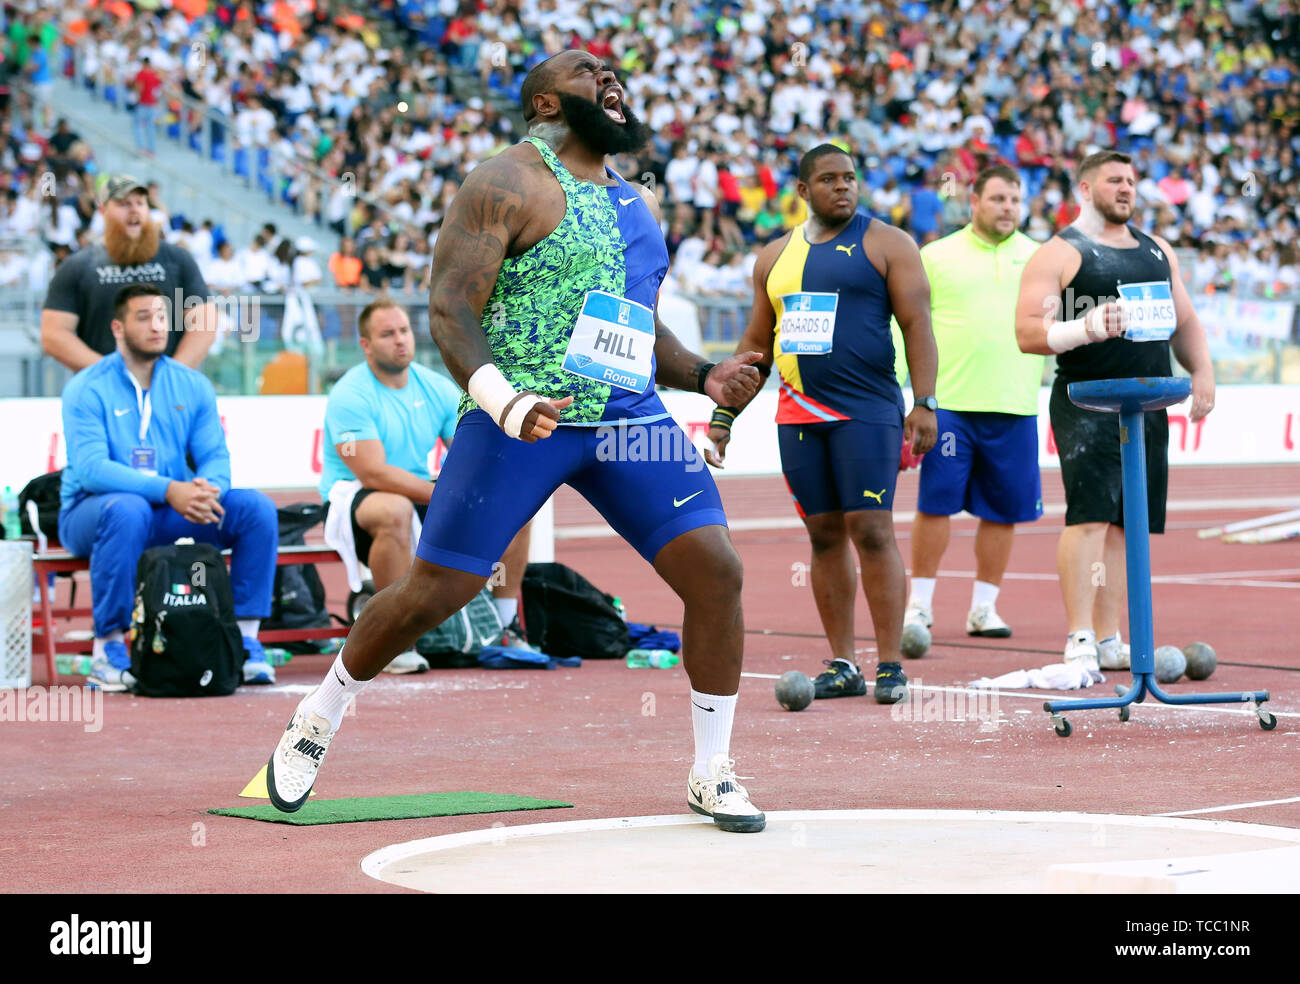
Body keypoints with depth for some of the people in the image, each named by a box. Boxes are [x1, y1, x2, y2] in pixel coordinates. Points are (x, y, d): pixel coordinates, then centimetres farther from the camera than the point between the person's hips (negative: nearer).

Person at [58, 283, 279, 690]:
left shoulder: (192, 386, 8)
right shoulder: (87, 389, -7)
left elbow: (216, 456, 2)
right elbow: (90, 468, -20)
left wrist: (207, 488, -25)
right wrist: (167, 490, -33)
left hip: (171, 517, 5)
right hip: (90, 514, -4)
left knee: (257, 507, -16)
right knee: (126, 509, -39)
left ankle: (245, 638, -12)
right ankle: (108, 650, -30)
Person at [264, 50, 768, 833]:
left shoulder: (639, 204, 19)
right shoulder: (510, 186, -5)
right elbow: (449, 311, -13)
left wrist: (704, 377, 10)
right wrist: (504, 402, -28)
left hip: (629, 417, 6)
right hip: (522, 421, -6)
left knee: (716, 570, -7)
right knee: (434, 591, -4)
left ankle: (712, 775, 7)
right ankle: (315, 724, 21)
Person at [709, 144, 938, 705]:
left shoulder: (886, 245, 2)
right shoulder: (774, 257, 16)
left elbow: (916, 323, -4)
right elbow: (757, 343, 21)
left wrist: (925, 403, -14)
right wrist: (724, 413, 16)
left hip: (866, 411, -5)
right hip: (798, 415, 5)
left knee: (871, 530, -10)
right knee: (824, 535, 5)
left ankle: (890, 666, -6)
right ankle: (842, 666, 9)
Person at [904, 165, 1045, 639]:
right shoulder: (936, 256, 5)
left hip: (1015, 405, 2)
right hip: (949, 401, -2)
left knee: (1003, 510, 4)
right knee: (936, 503, -3)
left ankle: (984, 607, 15)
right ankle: (920, 603, 8)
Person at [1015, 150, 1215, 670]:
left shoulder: (1157, 250, 19)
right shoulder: (1059, 254, -2)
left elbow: (1184, 322, 25)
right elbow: (1028, 333, -10)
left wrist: (1201, 372, 9)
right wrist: (1088, 328, -24)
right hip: (1087, 406, -6)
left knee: (1125, 522, 6)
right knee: (1090, 515, -16)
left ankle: (1109, 640, 11)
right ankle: (1079, 642, -16)